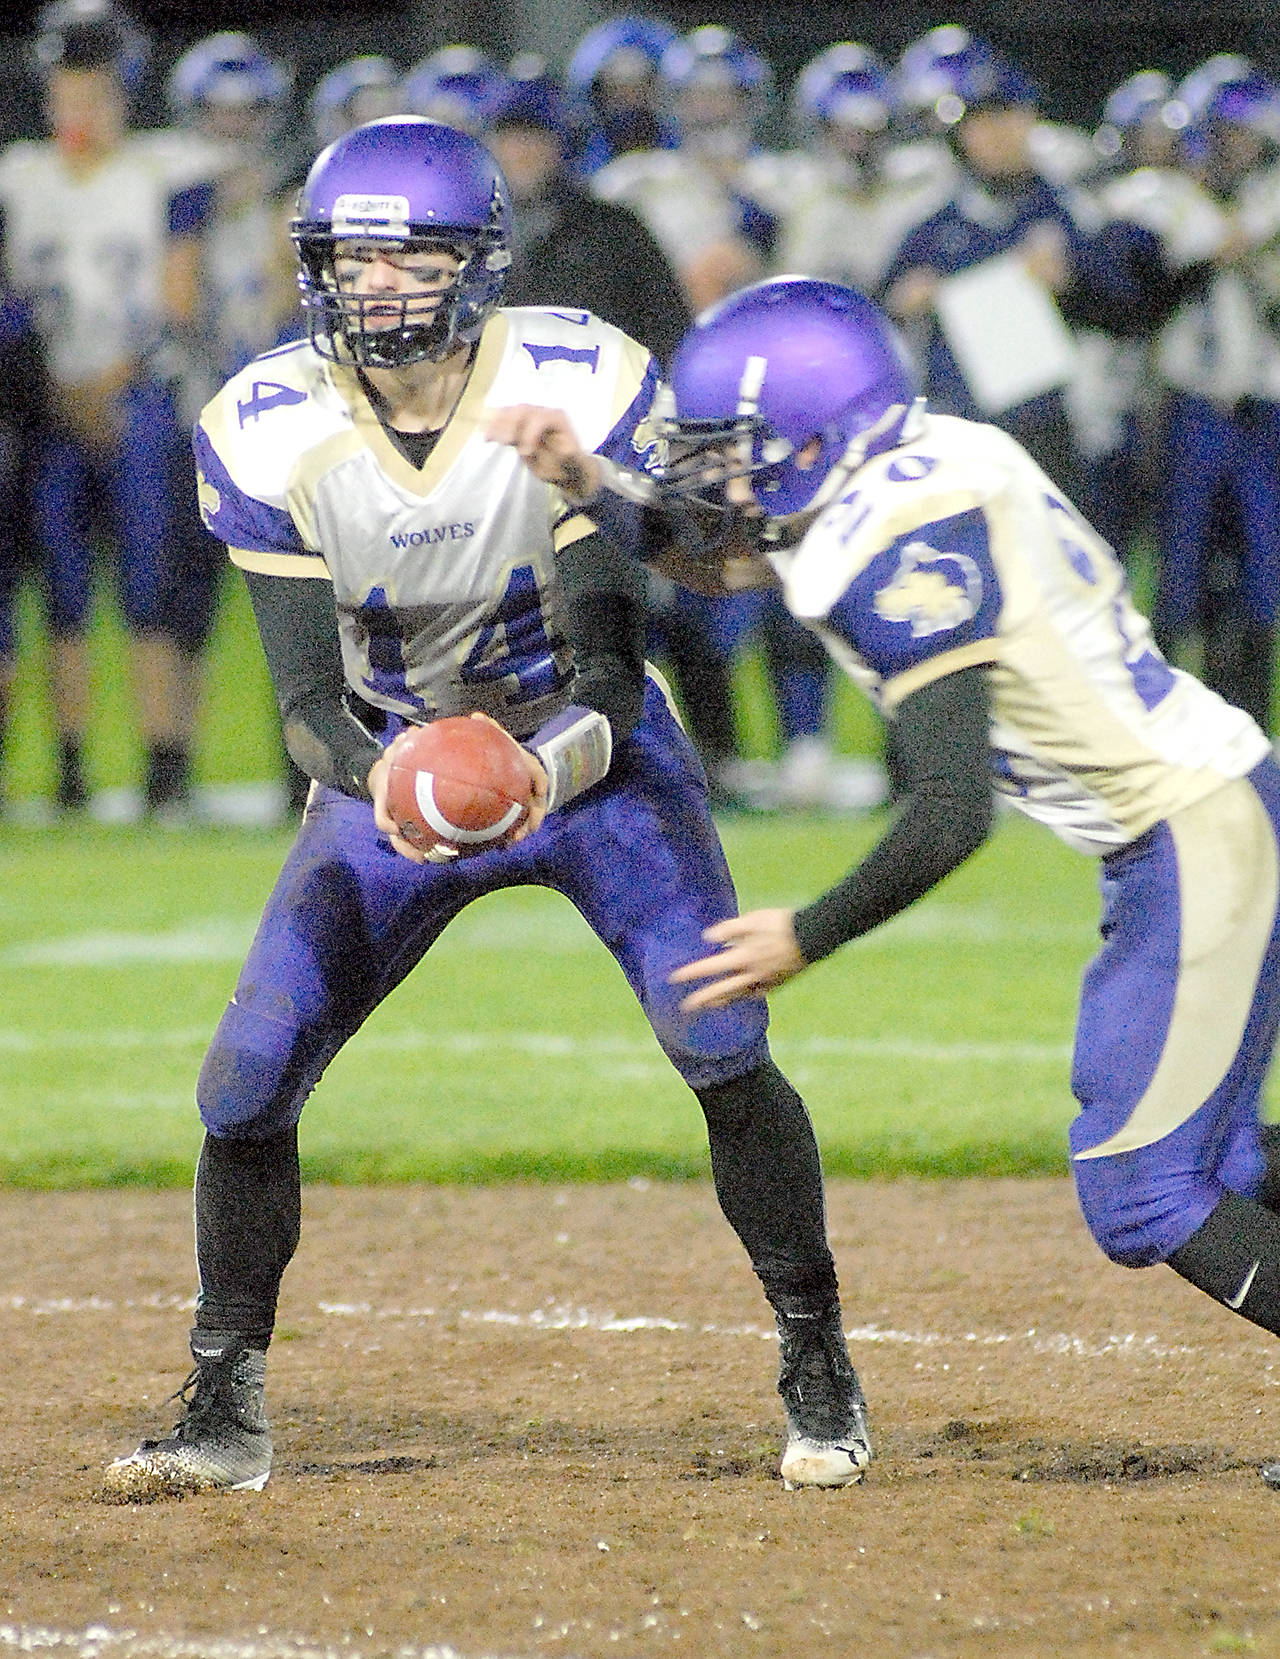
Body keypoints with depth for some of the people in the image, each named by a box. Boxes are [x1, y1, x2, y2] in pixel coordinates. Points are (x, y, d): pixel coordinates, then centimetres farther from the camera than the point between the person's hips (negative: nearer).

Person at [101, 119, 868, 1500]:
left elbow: (606, 672, -23)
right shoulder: (271, 434, -18)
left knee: (721, 1048, -19)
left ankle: (818, 1373, 1)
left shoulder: (574, 389, -23)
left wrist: (548, 764, -44)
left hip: (587, 757, -2)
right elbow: (307, 696, -19)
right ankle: (226, 1414, 10)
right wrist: (380, 778, -41)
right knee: (245, 1084, -8)